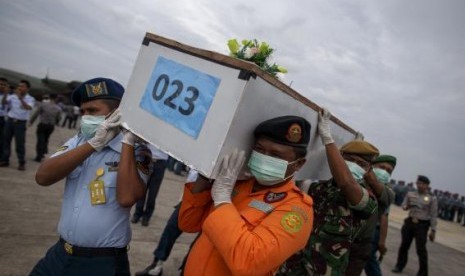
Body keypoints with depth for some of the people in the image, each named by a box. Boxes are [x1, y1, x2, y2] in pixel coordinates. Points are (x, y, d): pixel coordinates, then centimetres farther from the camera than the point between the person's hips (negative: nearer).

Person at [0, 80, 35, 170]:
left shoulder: (30, 99, -5)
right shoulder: (13, 96, 4)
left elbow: (28, 108, -23)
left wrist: (20, 98, -32)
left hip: (20, 123, -4)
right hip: (9, 120, 4)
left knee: (20, 144, -2)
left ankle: (22, 163, 6)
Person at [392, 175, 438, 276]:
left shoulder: (432, 198, -4)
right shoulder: (410, 194, 5)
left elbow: (433, 215, -4)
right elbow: (403, 205, 11)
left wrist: (433, 230, -6)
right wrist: (407, 206, -13)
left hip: (422, 225, -3)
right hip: (409, 222, 3)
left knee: (421, 249, -1)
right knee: (404, 245, 10)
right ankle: (399, 266, 25)